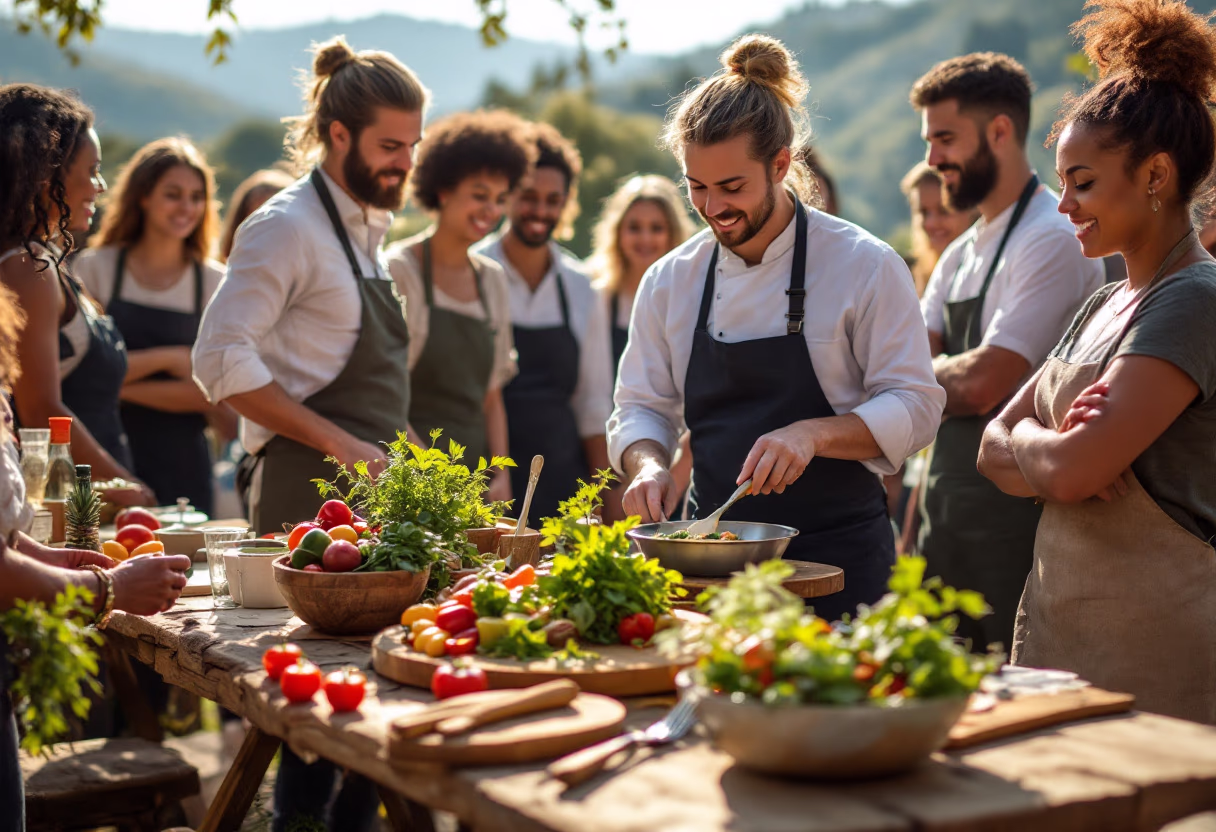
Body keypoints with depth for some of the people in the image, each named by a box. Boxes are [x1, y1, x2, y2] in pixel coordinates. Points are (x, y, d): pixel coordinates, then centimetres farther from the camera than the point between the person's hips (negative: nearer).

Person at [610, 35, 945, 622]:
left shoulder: (866, 266, -7)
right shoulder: (669, 282, 4)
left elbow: (914, 407, -9)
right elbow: (641, 408, 9)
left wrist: (813, 433, -24)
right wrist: (648, 464, -12)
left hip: (837, 557, -3)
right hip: (713, 555, 3)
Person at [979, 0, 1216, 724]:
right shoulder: (1106, 306, 14)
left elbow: (1072, 470, -23)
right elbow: (996, 452, 13)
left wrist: (1029, 440, -1)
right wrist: (1053, 449, -9)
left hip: (1150, 645, -8)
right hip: (1056, 622, 8)